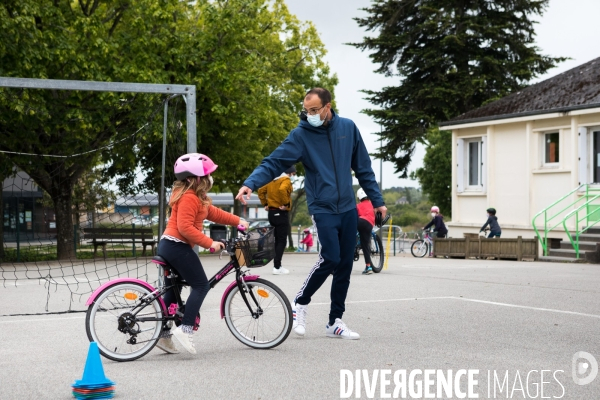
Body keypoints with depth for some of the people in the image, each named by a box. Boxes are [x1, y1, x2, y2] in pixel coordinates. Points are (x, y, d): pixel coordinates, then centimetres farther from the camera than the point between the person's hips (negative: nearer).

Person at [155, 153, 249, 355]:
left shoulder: (197, 198, 17)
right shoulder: (189, 198, -17)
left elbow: (214, 213, 24)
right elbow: (185, 227, -24)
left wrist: (238, 221, 23)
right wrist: (209, 243, -22)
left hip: (168, 245, 11)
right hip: (178, 246, -11)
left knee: (172, 291, 14)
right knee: (201, 285, -7)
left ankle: (164, 335, 18)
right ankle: (185, 328, -13)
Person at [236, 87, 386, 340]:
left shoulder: (347, 128, 2)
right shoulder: (301, 134, -7)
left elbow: (363, 167, 9)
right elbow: (274, 162, -15)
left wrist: (377, 200, 9)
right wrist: (250, 184, -31)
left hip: (348, 208, 4)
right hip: (322, 208, -4)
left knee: (345, 265, 5)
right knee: (330, 258, -18)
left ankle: (335, 322, 16)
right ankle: (301, 303, 5)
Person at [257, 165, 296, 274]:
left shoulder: (273, 180, 13)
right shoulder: (286, 180, -11)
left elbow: (261, 190, 17)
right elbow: (282, 190, -31)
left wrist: (265, 204, 15)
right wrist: (286, 204, -23)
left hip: (271, 212, 8)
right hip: (281, 213, -8)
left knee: (277, 240, 15)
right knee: (282, 241, -5)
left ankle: (277, 265, 16)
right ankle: (277, 267, -9)